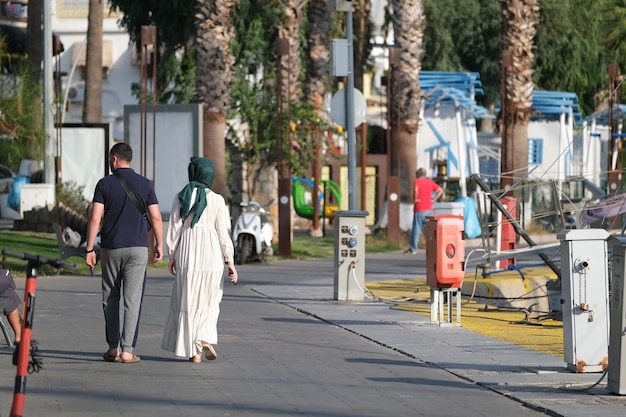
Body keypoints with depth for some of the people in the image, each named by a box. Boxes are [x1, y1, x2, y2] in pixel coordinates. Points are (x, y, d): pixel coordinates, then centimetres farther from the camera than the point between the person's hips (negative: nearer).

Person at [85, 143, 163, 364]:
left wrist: (89, 249, -4)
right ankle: (127, 350, -5)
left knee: (110, 299, 13)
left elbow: (95, 218, -8)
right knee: (132, 300, -1)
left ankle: (114, 348, 11)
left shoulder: (105, 184, -3)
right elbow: (156, 218, -1)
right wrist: (158, 244, 11)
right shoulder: (144, 184, 1)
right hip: (138, 247, 0)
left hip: (111, 248, 0)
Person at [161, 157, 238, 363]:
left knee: (188, 301, 8)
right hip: (211, 253, -1)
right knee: (210, 300, 15)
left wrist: (172, 256, 9)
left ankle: (193, 351, 7)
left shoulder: (181, 198, -1)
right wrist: (230, 262, 1)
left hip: (187, 254, 1)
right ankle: (205, 338, -5)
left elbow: (174, 229, 0)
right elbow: (223, 234, -4)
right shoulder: (216, 200, -4)